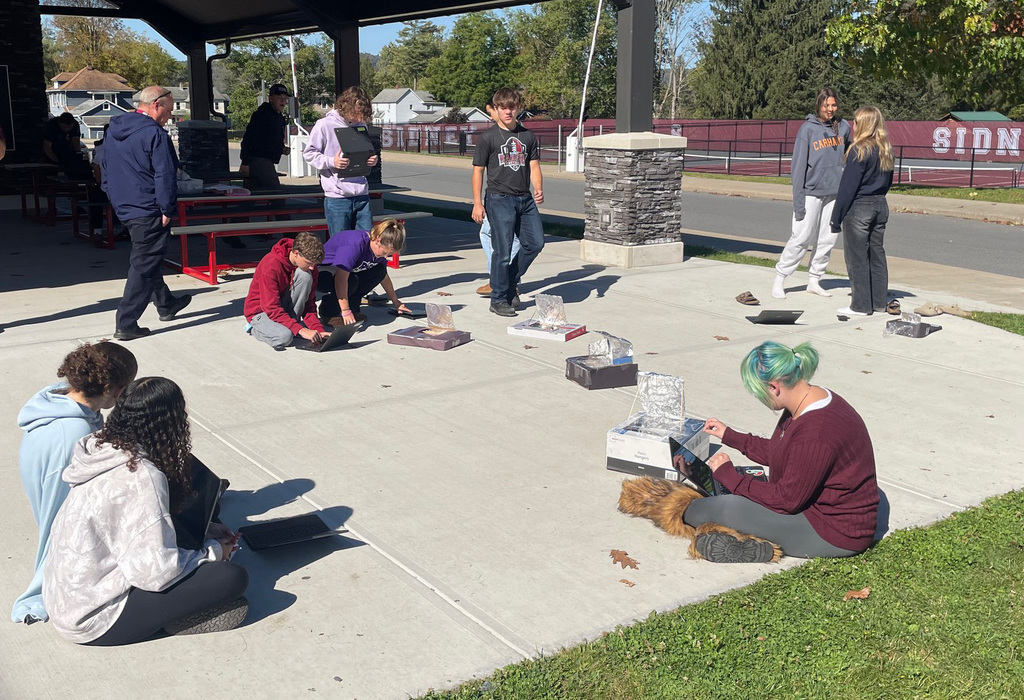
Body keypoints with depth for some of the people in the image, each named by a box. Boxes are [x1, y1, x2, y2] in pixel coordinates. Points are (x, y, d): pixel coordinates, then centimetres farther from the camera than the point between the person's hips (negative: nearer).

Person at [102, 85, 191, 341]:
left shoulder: (113, 129, 11)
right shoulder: (154, 134, -17)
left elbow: (105, 168, 19)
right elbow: (165, 176, -20)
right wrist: (167, 210, -13)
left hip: (123, 208, 9)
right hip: (149, 211, -9)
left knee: (145, 259, 23)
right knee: (143, 266, -4)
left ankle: (166, 304, 40)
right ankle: (126, 324, -4)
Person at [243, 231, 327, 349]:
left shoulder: (308, 267, -10)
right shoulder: (271, 265, -29)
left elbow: (309, 304, -5)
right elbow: (272, 309, -29)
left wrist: (318, 330, -22)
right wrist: (300, 330, -37)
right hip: (260, 311, -5)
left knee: (305, 275, -21)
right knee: (284, 337, -35)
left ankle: (291, 323, -11)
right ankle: (255, 327, -1)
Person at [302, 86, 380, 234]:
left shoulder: (361, 126, 13)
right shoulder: (324, 125, -4)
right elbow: (308, 154, -2)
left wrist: (371, 160, 2)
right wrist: (331, 162, -17)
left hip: (362, 195, 5)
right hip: (337, 197, -5)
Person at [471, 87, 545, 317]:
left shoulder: (527, 136, 12)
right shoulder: (489, 137, -1)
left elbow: (534, 166, 12)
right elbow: (478, 170, -1)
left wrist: (538, 189, -7)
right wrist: (477, 203, -8)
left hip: (525, 199, 5)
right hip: (499, 200, -5)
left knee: (536, 242, 3)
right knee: (503, 251, -5)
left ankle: (512, 281, 25)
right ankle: (498, 300, 7)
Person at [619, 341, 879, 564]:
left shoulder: (816, 433, -33)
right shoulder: (808, 400, -1)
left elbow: (786, 500, -25)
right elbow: (778, 453, 14)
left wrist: (728, 475, -15)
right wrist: (730, 436, 16)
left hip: (837, 532, -10)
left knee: (727, 507, -11)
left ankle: (676, 512, 15)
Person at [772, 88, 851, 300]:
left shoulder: (843, 127, 4)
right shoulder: (807, 129, -8)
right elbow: (799, 165, -9)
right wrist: (798, 200, -14)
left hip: (835, 193, 5)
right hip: (812, 193, -5)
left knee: (827, 239, 8)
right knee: (801, 238, -5)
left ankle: (814, 281, 18)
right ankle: (779, 279, 6)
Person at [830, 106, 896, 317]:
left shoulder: (859, 150, -15)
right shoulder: (885, 150, 8)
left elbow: (848, 186, -16)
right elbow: (888, 181, 15)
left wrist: (837, 217, -12)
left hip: (859, 207, -8)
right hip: (881, 206, 8)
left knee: (857, 257, 0)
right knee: (877, 254, 13)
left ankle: (860, 305, 2)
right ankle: (879, 301, 19)